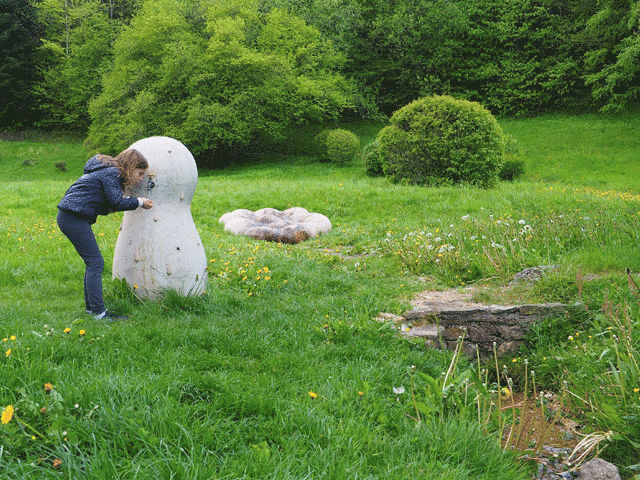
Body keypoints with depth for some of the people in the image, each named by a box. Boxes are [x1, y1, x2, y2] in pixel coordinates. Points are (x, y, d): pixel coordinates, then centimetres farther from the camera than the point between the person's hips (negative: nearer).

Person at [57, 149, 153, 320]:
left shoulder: (108, 171, 20)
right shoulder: (112, 173, -10)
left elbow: (105, 206, 17)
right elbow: (117, 202, -19)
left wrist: (130, 201, 8)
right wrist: (139, 202, -6)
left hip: (68, 216, 10)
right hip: (74, 218, -10)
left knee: (93, 263, 14)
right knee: (95, 263, -10)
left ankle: (91, 306, 20)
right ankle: (99, 312, -11)